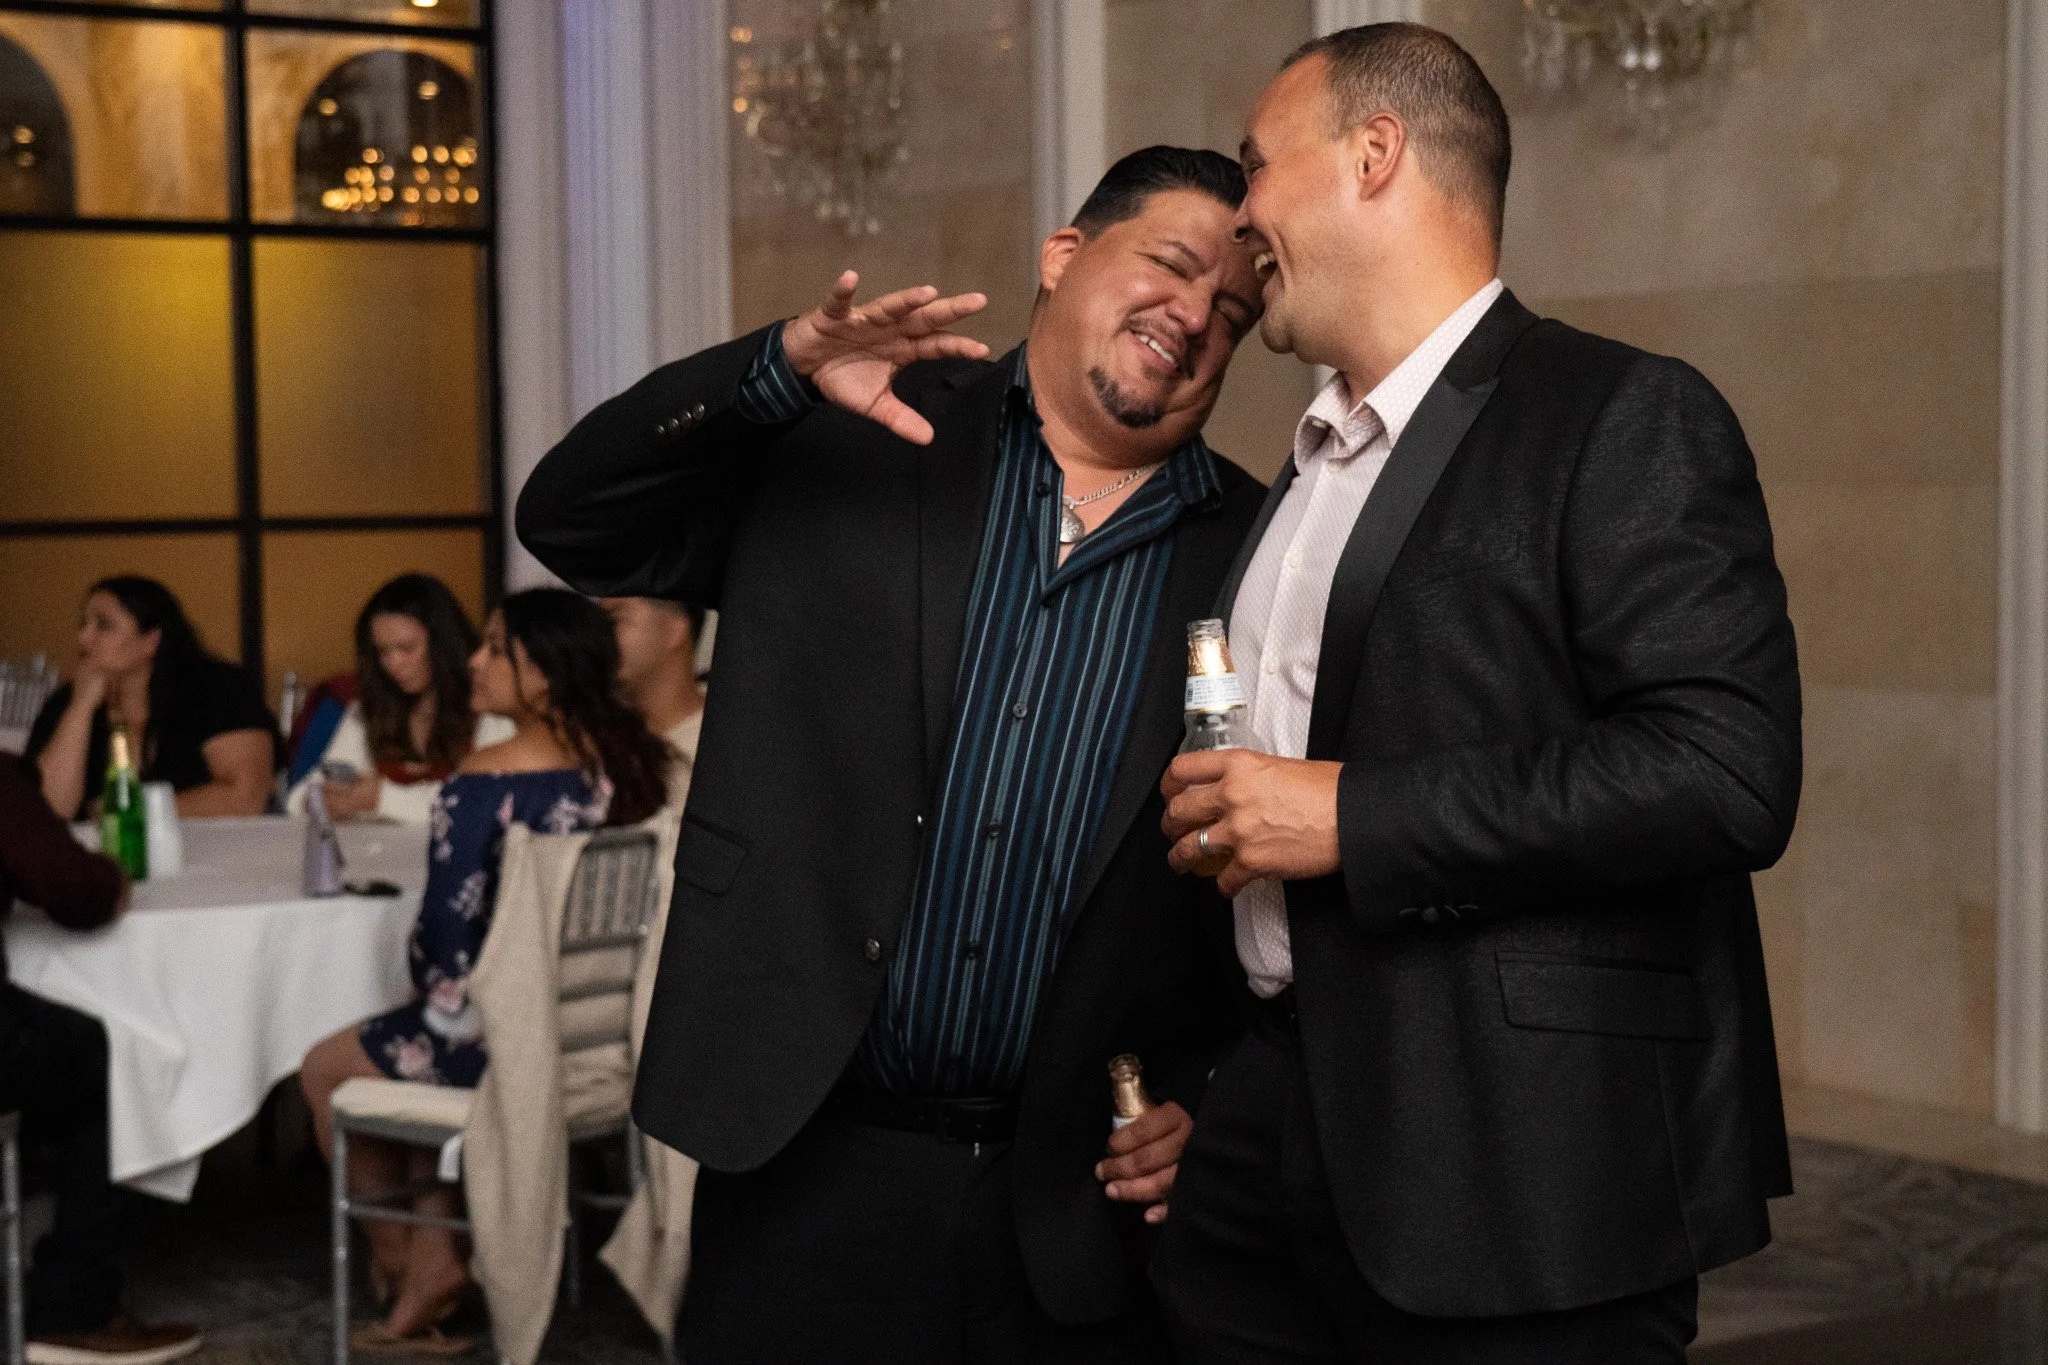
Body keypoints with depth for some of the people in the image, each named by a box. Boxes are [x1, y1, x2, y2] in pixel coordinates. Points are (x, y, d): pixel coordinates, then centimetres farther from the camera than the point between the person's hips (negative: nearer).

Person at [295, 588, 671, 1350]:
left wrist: (427, 988, 5)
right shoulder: (622, 767, -1)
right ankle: (431, 1272, 26)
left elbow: (449, 925, -18)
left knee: (325, 1070, 20)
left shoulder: (484, 781, -20)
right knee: (427, 1044, 33)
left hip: (503, 1043, -7)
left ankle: (399, 1262, 36)